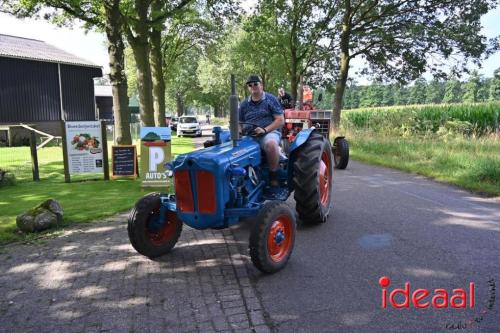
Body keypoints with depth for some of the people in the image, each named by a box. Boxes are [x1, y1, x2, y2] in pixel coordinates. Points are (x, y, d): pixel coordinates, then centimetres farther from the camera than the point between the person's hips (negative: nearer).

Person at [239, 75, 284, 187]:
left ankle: (273, 176, -21)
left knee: (271, 144, -39)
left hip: (270, 132, -4)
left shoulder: (271, 100, 4)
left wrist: (265, 130, -17)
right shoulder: (244, 104, 17)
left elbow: (280, 120, -3)